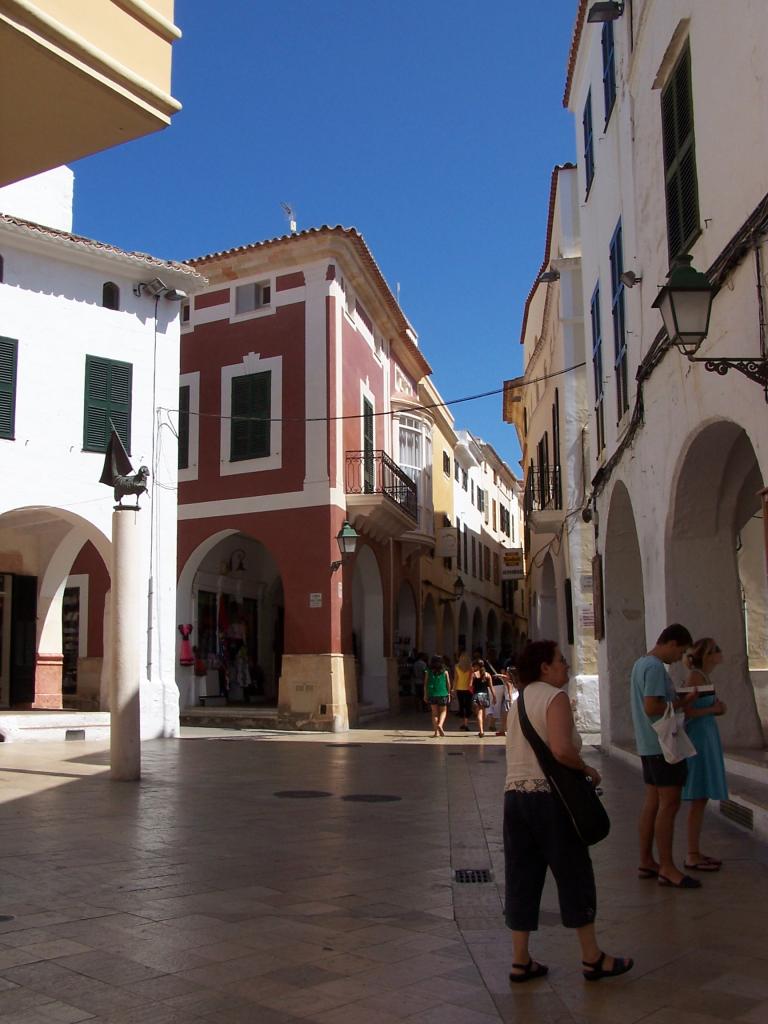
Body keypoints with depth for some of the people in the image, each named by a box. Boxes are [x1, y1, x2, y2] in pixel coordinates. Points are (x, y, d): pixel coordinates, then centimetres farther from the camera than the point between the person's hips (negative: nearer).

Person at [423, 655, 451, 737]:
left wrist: (425, 695, 8)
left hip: (432, 694, 1)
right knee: (443, 711, 13)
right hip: (443, 694, -1)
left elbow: (425, 684, 2)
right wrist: (449, 694, 11)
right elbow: (448, 684, 2)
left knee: (434, 712, 9)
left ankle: (436, 731, 8)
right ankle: (440, 725, -12)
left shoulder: (428, 672, 0)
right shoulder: (445, 672, -1)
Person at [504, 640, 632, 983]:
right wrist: (587, 770, -9)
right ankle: (592, 958, 17)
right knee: (574, 875, 6)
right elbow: (561, 749, -26)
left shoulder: (518, 702, 15)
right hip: (550, 797, -7)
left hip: (515, 795, 7)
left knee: (521, 878, 10)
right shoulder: (555, 697, -11)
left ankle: (521, 961, 16)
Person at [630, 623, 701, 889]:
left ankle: (646, 862, 19)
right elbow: (652, 708, -24)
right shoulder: (655, 667, -16)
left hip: (649, 746, 10)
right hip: (663, 745, -10)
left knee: (652, 802, 13)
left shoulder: (640, 663, 15)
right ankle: (667, 869, -1)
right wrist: (682, 702, -13)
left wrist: (679, 700, 11)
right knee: (669, 804, -6)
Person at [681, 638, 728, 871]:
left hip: (706, 738, 10)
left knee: (700, 799, 12)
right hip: (699, 739, -10)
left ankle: (695, 852, 18)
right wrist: (713, 709, -8)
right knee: (697, 800, -7)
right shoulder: (695, 676, -13)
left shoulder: (703, 677, 15)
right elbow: (687, 712, -20)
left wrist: (716, 708, 3)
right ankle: (692, 857, -3)